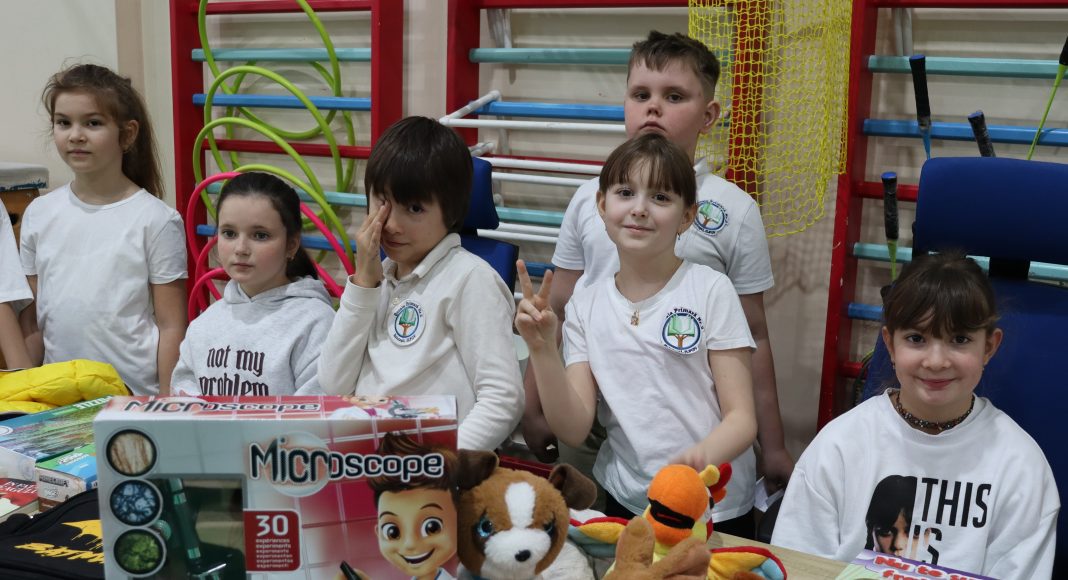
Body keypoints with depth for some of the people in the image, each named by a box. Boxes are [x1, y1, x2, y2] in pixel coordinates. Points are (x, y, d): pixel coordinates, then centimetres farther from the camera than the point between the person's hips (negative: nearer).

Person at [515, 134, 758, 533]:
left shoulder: (710, 290, -6)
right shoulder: (585, 305, 4)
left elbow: (742, 419, -7)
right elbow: (573, 429, -2)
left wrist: (701, 457, -27)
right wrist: (542, 349, -15)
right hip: (623, 502, 3)